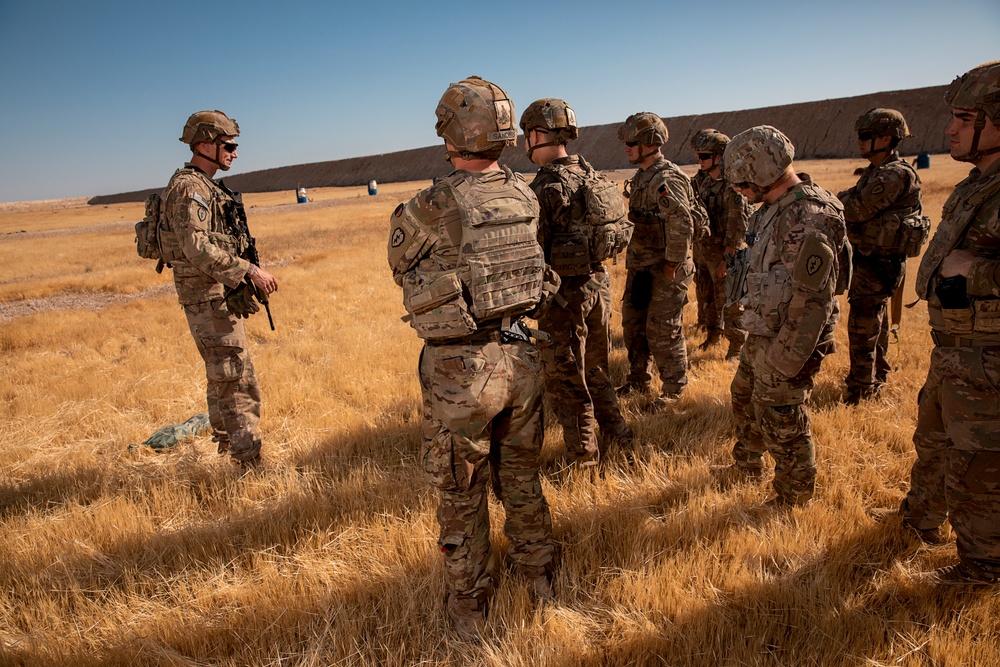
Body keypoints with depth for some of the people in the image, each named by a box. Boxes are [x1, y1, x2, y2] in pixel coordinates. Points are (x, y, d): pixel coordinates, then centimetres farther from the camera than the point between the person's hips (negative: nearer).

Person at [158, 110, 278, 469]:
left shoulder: (207, 187, 16)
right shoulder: (188, 189, -15)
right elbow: (198, 249, -26)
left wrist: (244, 280, 15)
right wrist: (250, 271, -25)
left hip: (220, 296, 10)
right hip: (209, 299, -10)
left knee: (222, 376, 20)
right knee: (239, 382, -8)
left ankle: (225, 442, 34)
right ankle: (250, 462, -3)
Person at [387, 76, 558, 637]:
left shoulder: (430, 208, -17)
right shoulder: (526, 196, -2)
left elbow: (402, 265, 2)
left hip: (460, 370, -5)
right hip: (520, 356, 5)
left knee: (463, 495, 14)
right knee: (522, 477, 25)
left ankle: (470, 610, 32)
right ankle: (540, 573, 45)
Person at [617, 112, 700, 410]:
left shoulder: (667, 179, -19)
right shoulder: (641, 177, 11)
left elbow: (682, 226, -25)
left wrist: (671, 266, -21)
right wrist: (634, 259, 16)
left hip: (665, 269, -9)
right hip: (640, 266, 9)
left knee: (662, 331, -1)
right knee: (633, 324, 16)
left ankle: (674, 390, 16)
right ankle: (638, 380, 32)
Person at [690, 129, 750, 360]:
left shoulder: (732, 186, -19)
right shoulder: (702, 180, 6)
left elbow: (737, 227, -20)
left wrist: (726, 259, -21)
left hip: (725, 253, -8)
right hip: (703, 252, 8)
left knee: (730, 302, 3)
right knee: (706, 297, 19)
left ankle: (737, 345, 17)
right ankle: (713, 334, 38)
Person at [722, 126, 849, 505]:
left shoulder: (808, 220, -26)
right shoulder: (774, 209, 5)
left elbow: (812, 300, -28)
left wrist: (786, 361, -25)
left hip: (786, 341, -10)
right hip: (762, 332, 10)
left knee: (782, 423, 5)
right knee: (745, 398, 24)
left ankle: (794, 502, 25)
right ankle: (746, 467, 46)